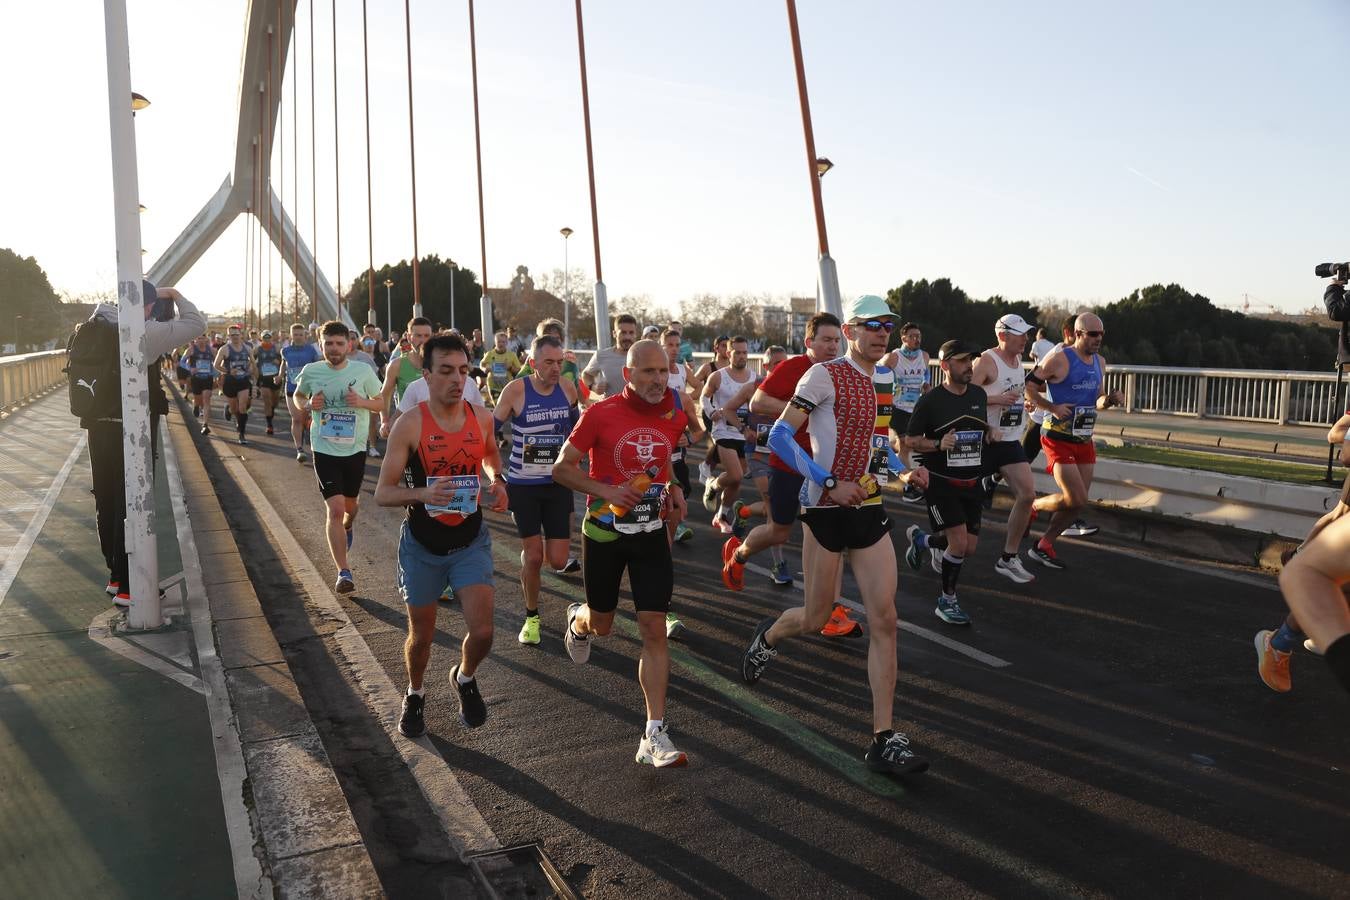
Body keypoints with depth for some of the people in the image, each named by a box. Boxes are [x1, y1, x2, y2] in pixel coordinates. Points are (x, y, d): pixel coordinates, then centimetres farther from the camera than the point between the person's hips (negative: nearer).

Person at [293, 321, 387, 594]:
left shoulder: (363, 371, -6)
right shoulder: (311, 371, -4)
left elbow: (380, 402, 5)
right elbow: (298, 396, 14)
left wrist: (361, 402, -16)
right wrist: (308, 405, -9)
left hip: (355, 449, 1)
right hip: (325, 450, -1)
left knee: (350, 504, 19)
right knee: (335, 508, -11)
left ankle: (347, 526, 58)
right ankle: (343, 573, -6)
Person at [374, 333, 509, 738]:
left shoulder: (481, 417, -4)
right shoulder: (410, 424, -15)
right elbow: (382, 493, -14)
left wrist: (497, 482, -2)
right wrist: (422, 493, -32)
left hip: (471, 541, 2)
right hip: (422, 545, -2)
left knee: (481, 632, -7)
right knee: (421, 635, 13)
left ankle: (465, 678, 28)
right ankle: (414, 695, 43)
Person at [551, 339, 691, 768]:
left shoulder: (675, 417, -2)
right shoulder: (600, 414, -14)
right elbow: (562, 468, -8)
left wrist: (674, 489, 1)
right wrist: (607, 491, -21)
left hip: (652, 534, 2)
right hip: (604, 531, -2)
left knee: (654, 631, -5)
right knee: (601, 624, 15)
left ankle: (654, 735, 0)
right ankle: (578, 621, 55)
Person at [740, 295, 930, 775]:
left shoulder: (886, 377, 12)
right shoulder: (826, 375, -10)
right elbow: (779, 436, -14)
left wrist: (903, 468, 9)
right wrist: (829, 483, -21)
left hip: (870, 510, 6)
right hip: (827, 509, -6)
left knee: (884, 619, -2)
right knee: (815, 619, 5)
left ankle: (884, 739, 3)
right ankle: (767, 637, 42)